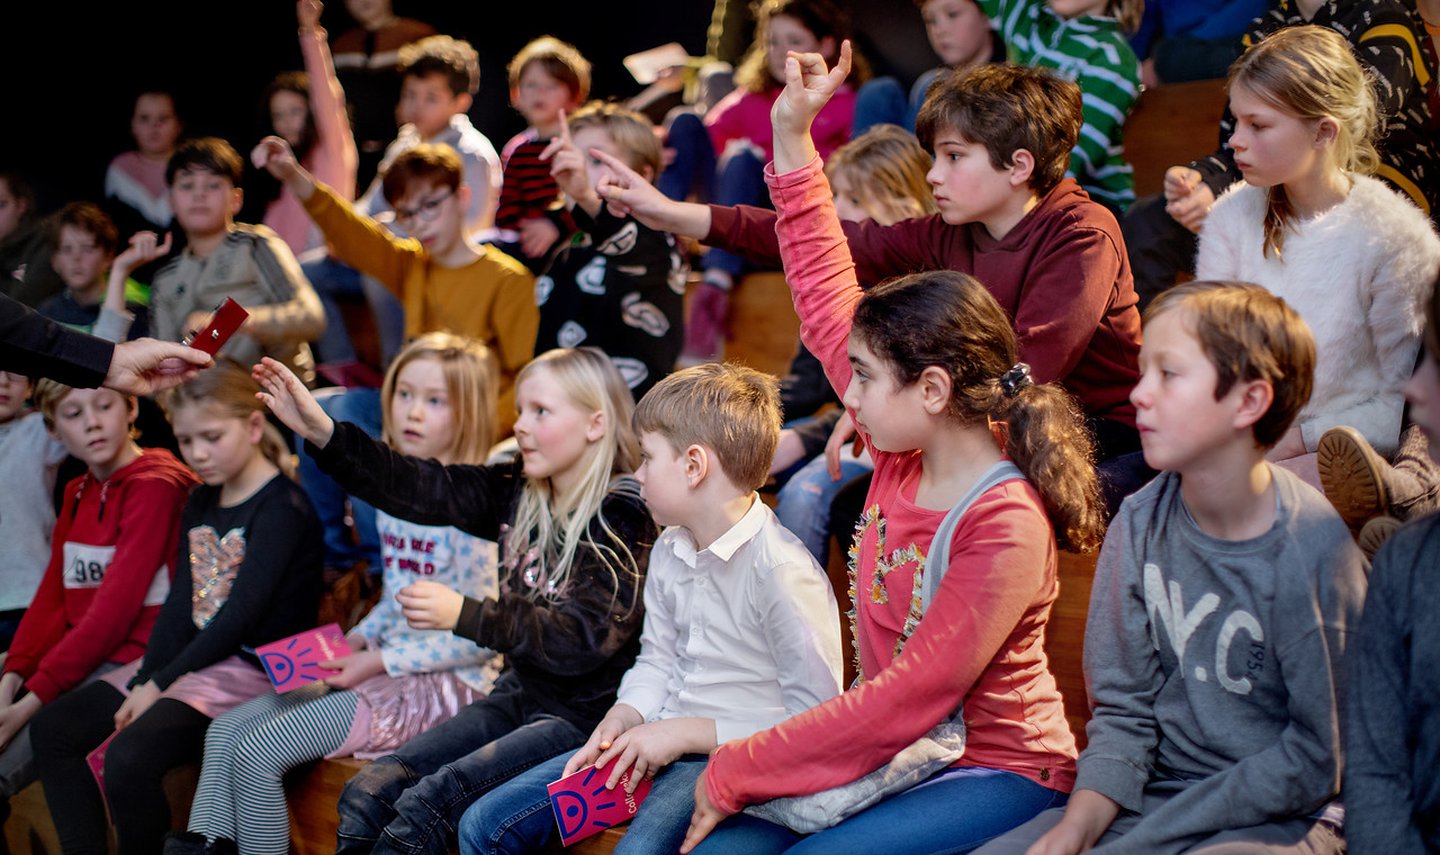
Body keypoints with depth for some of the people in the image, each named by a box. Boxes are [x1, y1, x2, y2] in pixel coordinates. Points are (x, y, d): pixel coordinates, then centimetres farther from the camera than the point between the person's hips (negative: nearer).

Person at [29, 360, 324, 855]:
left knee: (130, 758, -29)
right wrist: (144, 681, -7)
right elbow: (180, 605, 7)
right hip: (191, 660, 9)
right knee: (52, 730, 3)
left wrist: (160, 683, -16)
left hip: (253, 667, -9)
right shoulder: (201, 504, 15)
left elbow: (243, 615, -18)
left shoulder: (282, 508, -12)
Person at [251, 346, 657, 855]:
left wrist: (464, 615, -30)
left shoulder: (625, 517, -15)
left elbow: (584, 637, -23)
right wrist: (321, 431, -15)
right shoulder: (517, 493, 6)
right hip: (519, 696, 8)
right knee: (367, 792, -8)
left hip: (584, 715, -8)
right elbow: (422, 488, -4)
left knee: (425, 804, -24)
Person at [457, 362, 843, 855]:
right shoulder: (669, 552, 9)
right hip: (662, 743, 8)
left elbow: (815, 722, -20)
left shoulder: (782, 572, -19)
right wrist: (622, 720, 1)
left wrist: (686, 733, -18)